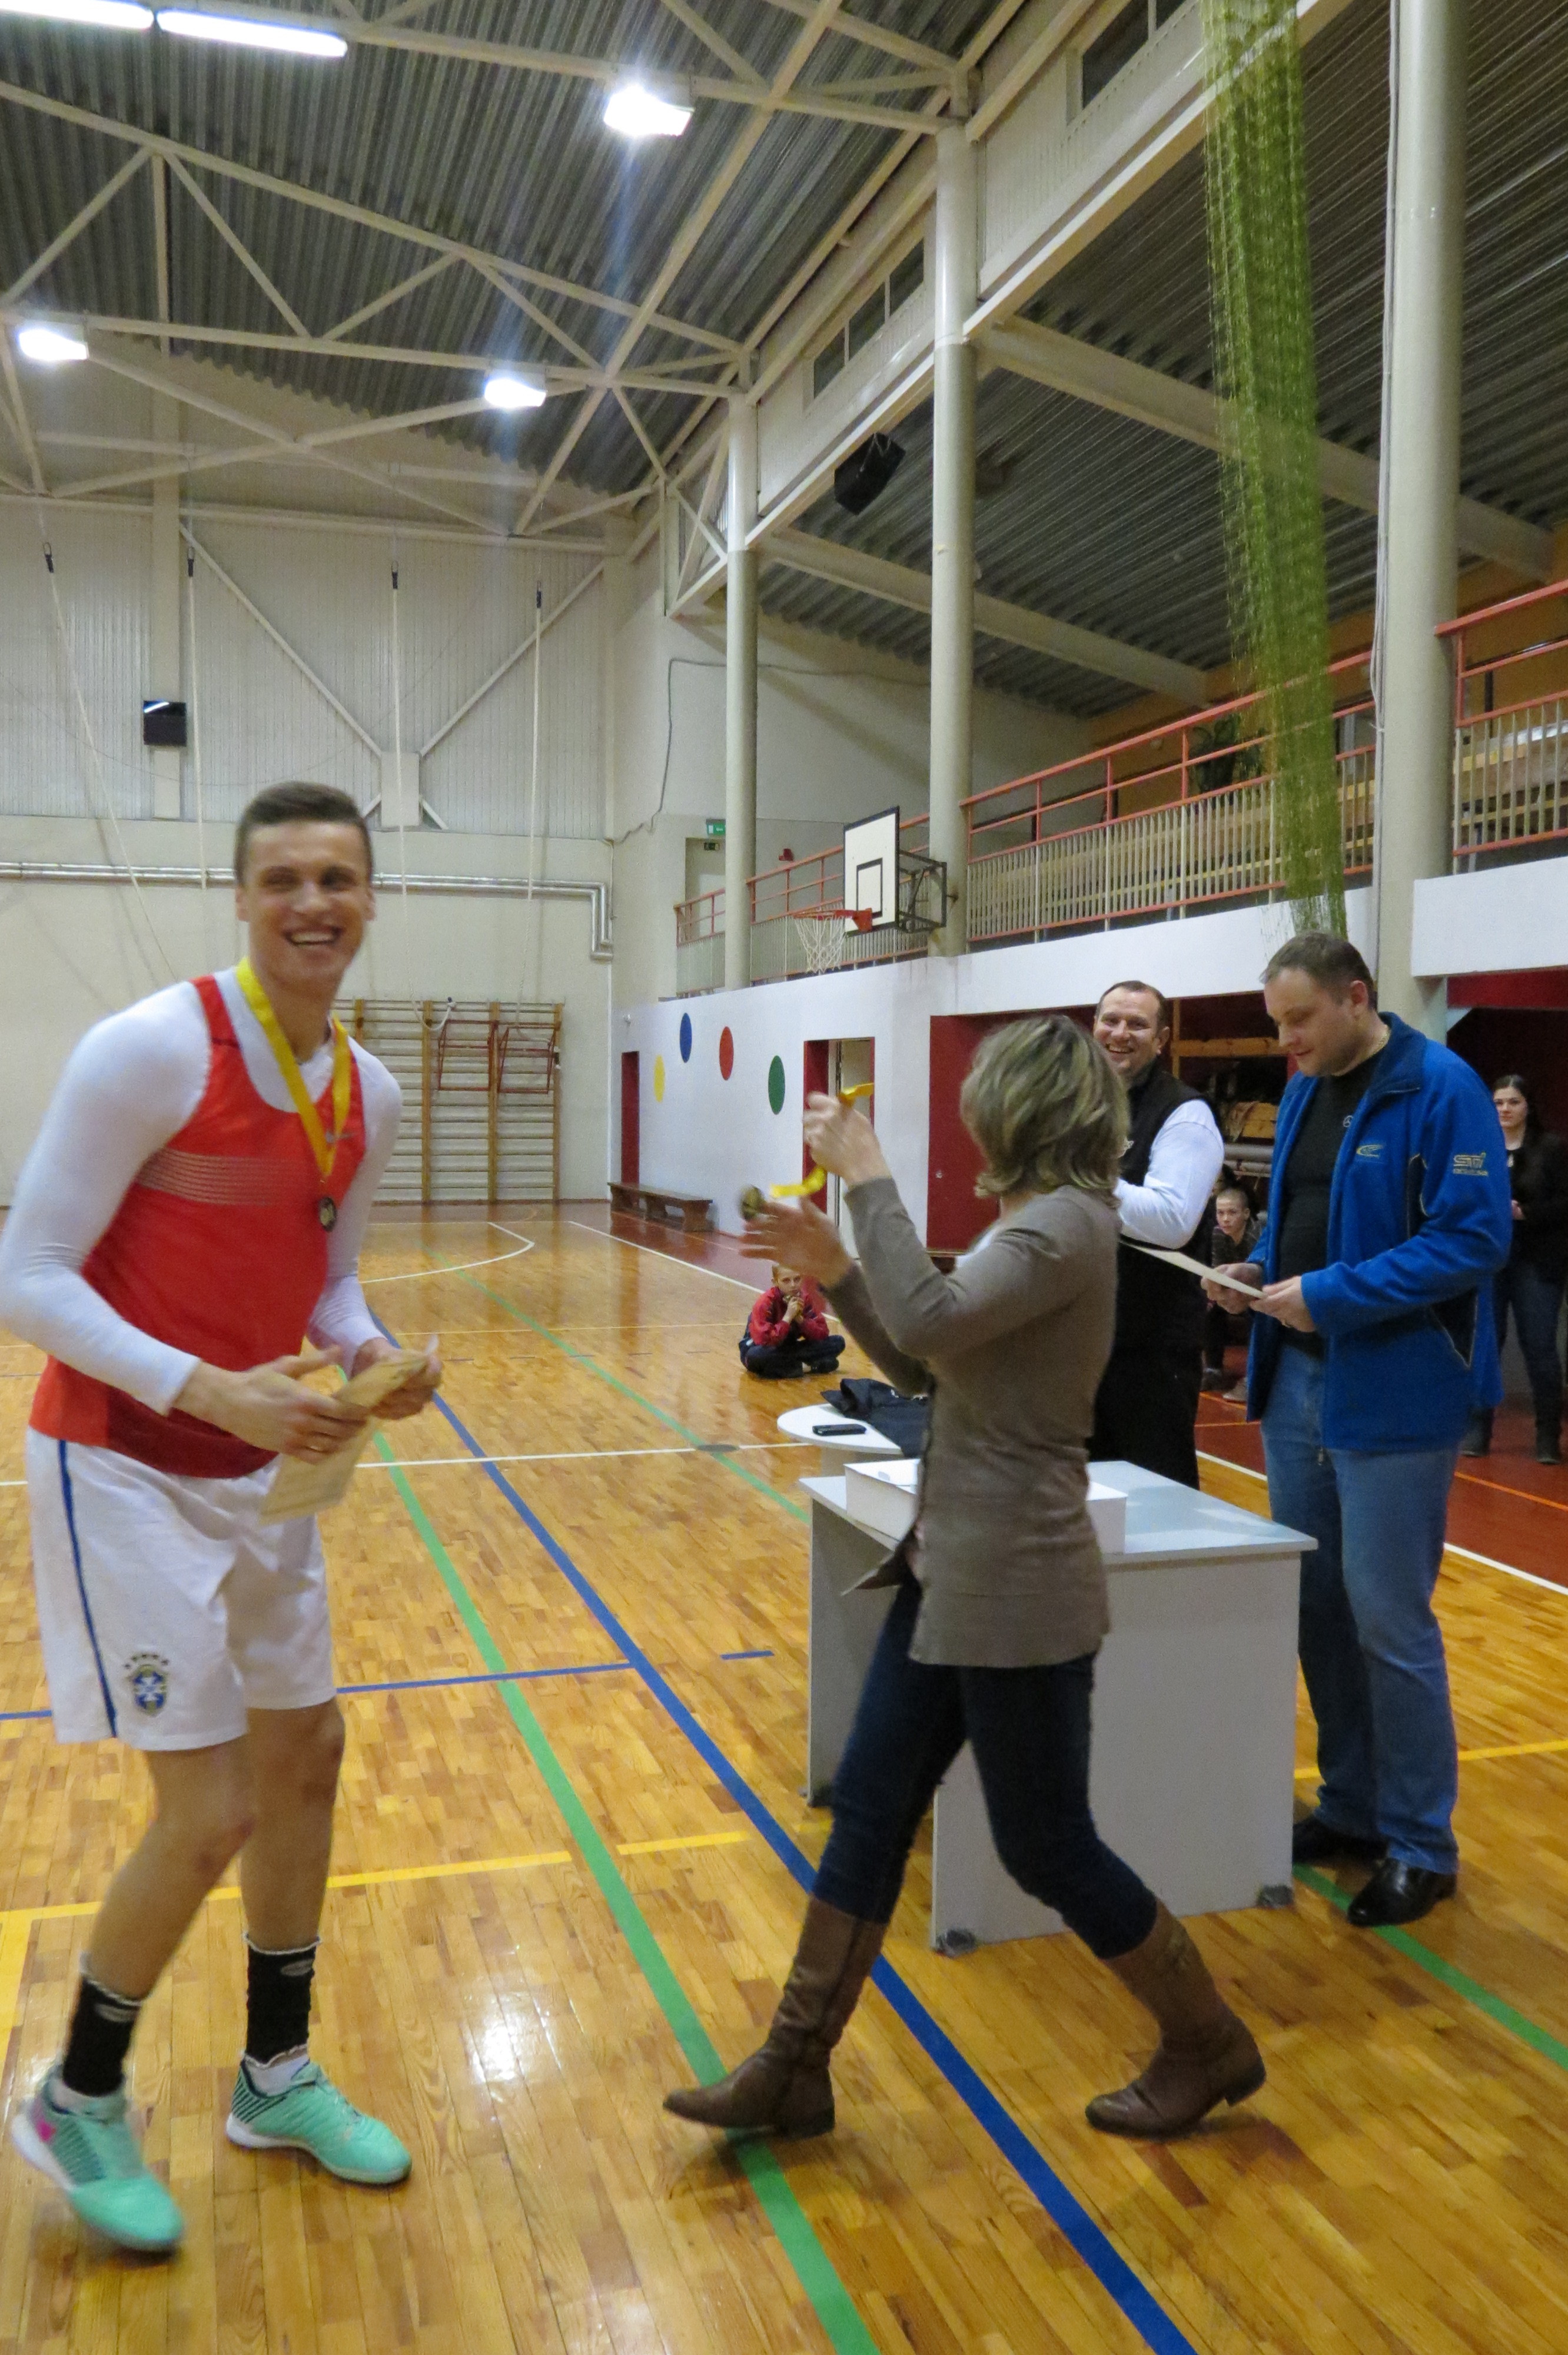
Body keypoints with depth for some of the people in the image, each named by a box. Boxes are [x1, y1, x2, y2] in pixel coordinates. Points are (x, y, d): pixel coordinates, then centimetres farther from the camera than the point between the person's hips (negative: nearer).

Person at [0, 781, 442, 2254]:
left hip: (262, 1469, 7)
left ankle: (275, 2079, 36)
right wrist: (210, 1391, -27)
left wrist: (374, 1358, -8)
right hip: (127, 1474, -7)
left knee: (305, 1757, 14)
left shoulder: (369, 1093, 2)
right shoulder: (149, 1048, -19)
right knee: (212, 1814, -4)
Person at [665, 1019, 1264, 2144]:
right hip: (952, 1572, 10)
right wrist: (835, 1269, 3)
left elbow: (931, 1323, -33)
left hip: (1015, 1591, -10)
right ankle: (795, 2068, 24)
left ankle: (1210, 2048, 29)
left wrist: (869, 1177, -25)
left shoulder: (1065, 1222, -19)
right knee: (869, 1814, 12)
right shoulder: (1036, 1218, 11)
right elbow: (927, 1368, 13)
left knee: (1048, 1848, 6)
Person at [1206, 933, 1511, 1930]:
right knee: (1316, 1606, 14)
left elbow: (1476, 1237, -19)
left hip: (1394, 1391, -7)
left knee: (1388, 1620, 0)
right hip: (1297, 1379, 8)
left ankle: (1421, 1845, 16)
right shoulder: (1306, 1091, 11)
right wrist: (1261, 1269, 2)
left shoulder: (1442, 1089, -13)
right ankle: (1351, 1806, 30)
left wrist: (1333, 1294, -22)